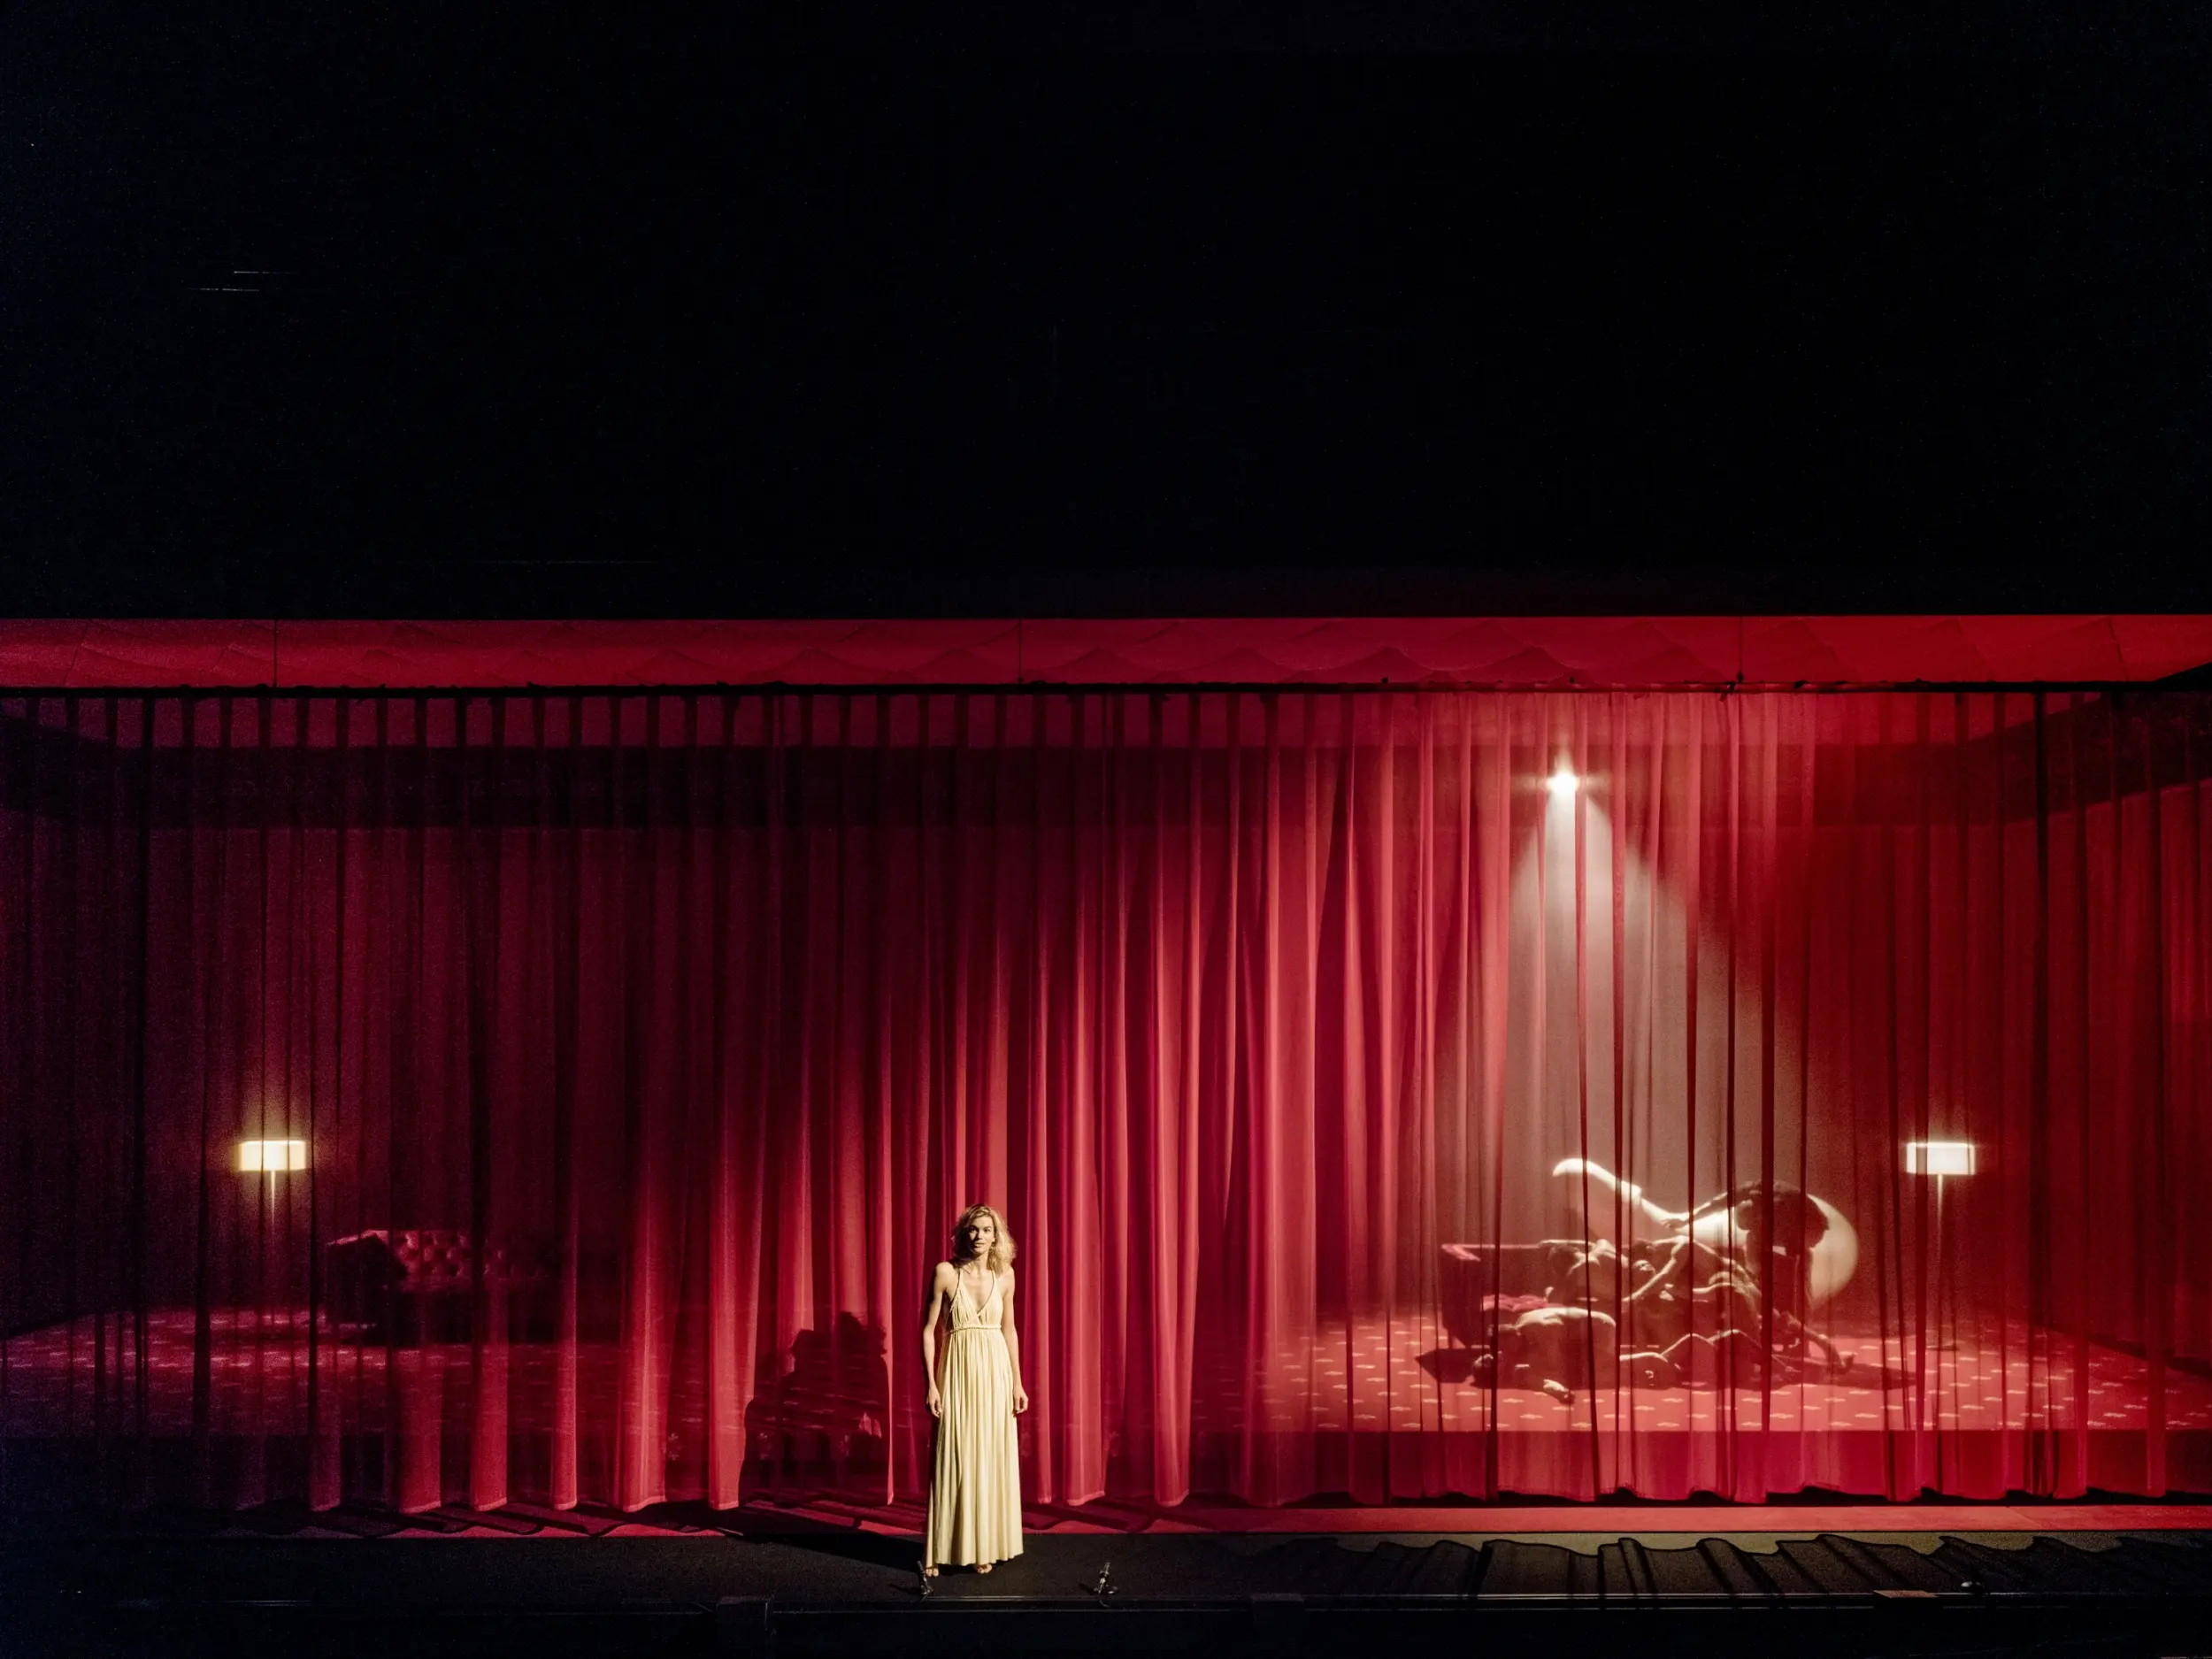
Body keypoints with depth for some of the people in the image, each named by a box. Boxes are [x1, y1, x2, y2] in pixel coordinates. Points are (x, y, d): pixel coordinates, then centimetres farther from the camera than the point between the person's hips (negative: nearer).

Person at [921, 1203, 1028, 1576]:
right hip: (960, 1374, -3)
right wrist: (931, 1383, -8)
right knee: (953, 1461, -2)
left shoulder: (1004, 1274, 4)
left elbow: (1009, 1329, 12)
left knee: (993, 1459, 6)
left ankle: (986, 1546, 16)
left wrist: (1017, 1382, 10)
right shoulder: (945, 1272, -6)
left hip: (997, 1374, 3)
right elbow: (928, 1329, -4)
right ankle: (940, 1551, 6)